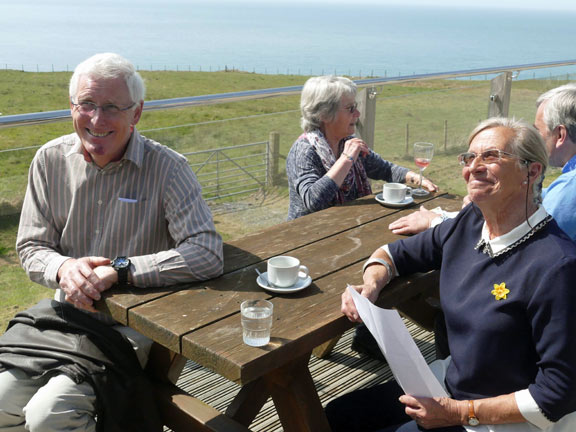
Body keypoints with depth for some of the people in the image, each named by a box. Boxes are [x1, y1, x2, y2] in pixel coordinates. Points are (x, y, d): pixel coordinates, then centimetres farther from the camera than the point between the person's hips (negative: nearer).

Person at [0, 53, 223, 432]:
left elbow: (208, 254, -21)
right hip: (64, 314, 4)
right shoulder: (51, 159, 2)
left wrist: (119, 270, -24)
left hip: (131, 325, -4)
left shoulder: (166, 168, -12)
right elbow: (31, 247, 8)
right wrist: (63, 267, -16)